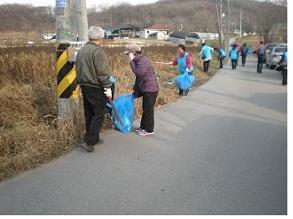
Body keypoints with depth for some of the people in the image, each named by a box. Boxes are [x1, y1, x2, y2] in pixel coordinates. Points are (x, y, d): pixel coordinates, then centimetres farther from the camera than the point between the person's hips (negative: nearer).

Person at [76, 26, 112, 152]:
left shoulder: (81, 51, 13)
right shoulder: (98, 51, -14)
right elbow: (102, 72, -19)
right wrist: (107, 87, -14)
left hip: (84, 87, 9)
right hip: (96, 88, -9)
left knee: (89, 114, 15)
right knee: (98, 115, -1)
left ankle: (94, 139, 26)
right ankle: (88, 142, -3)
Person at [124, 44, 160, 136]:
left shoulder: (143, 60, -18)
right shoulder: (138, 60, 12)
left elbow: (139, 73, -32)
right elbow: (138, 77, 18)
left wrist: (131, 62, -21)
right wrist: (136, 91, 20)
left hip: (150, 89, -10)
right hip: (146, 89, 10)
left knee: (148, 109, 1)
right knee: (145, 109, 18)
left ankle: (149, 130, 13)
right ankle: (143, 127, 32)